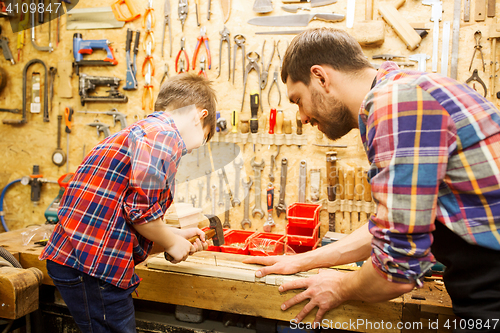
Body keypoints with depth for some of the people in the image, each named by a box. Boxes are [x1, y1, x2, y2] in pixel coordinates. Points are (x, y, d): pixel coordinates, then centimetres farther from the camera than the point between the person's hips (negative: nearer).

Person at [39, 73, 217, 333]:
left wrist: (177, 235, 20)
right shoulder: (166, 134, -12)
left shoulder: (141, 130, 19)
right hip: (92, 265, -10)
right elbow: (141, 209, -21)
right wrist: (172, 243, -3)